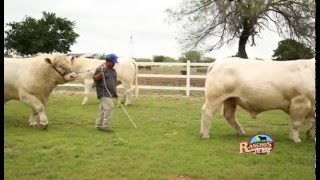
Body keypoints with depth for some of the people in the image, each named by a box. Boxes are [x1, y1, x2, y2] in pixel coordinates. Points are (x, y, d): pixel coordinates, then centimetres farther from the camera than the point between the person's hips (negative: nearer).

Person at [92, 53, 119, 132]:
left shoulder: (113, 70, 15)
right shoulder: (100, 69, -9)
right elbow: (94, 78, -9)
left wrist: (115, 92, 22)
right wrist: (100, 74, -28)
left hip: (111, 93, 8)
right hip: (104, 92, -8)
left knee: (103, 108, 13)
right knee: (109, 106, -19)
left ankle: (99, 124, 21)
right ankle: (105, 125, -16)